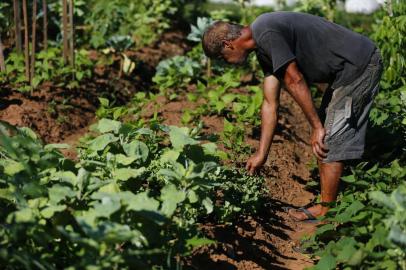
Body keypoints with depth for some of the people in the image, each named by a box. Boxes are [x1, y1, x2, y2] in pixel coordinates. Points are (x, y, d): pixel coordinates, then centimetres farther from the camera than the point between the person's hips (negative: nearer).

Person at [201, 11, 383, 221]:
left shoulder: (267, 34, -19)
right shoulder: (263, 51, 12)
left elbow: (295, 81, -20)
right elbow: (270, 104, 14)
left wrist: (316, 126, -12)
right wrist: (261, 154, 15)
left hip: (360, 67, -10)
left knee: (329, 142, -5)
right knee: (325, 141, 16)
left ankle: (325, 211, 7)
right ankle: (330, 200, 24)